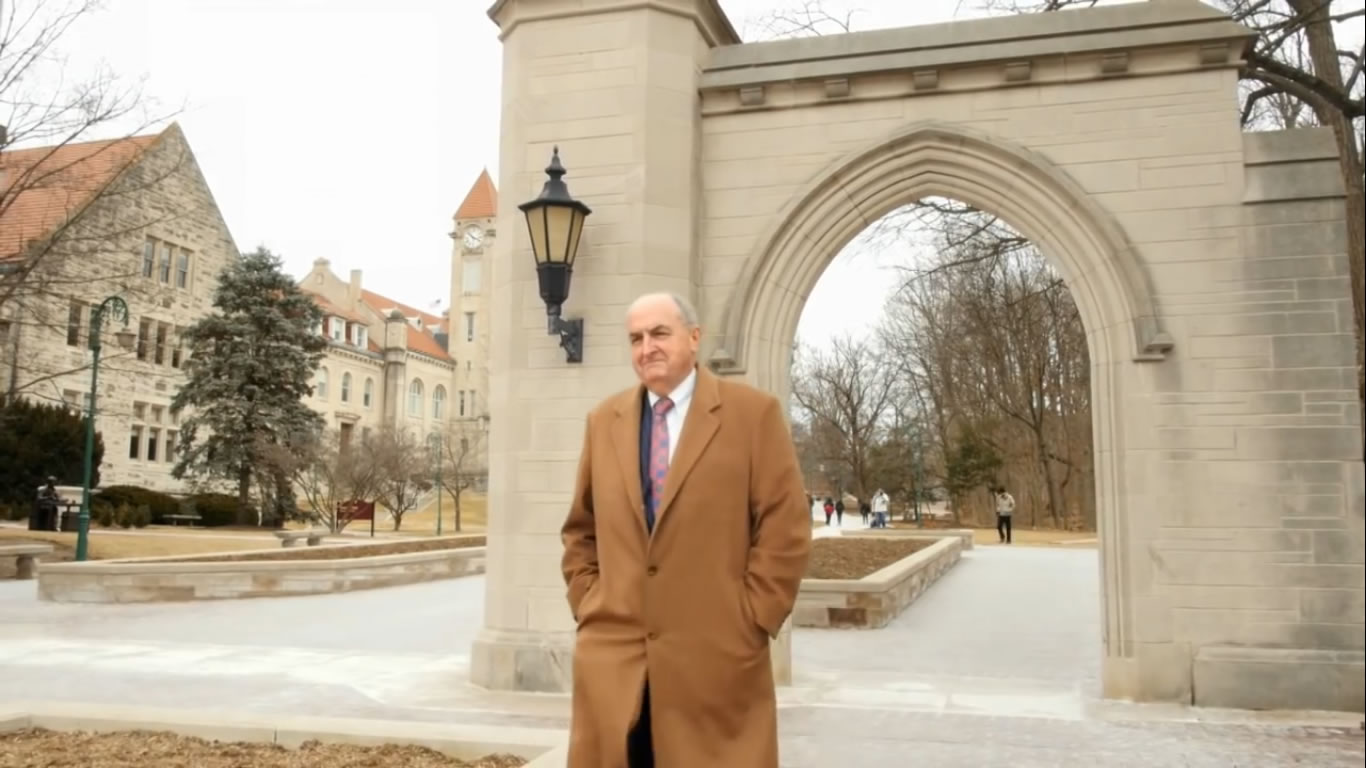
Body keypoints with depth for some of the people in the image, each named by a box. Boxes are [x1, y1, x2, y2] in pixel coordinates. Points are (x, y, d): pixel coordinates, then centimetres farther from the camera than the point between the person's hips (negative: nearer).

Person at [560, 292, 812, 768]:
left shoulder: (754, 412, -3)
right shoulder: (603, 421, 10)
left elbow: (786, 530, -5)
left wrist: (750, 621, -8)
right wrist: (586, 604, 7)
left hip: (715, 656, -3)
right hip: (610, 654, 4)